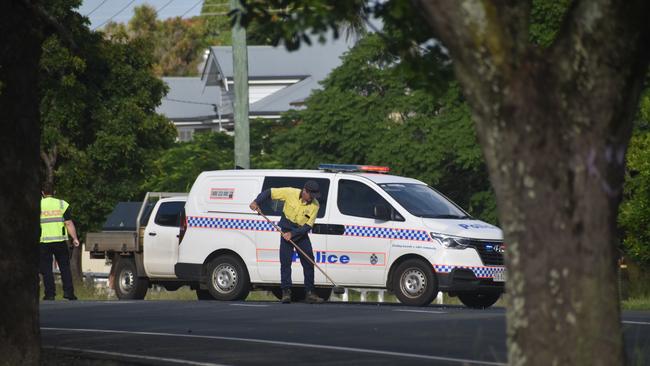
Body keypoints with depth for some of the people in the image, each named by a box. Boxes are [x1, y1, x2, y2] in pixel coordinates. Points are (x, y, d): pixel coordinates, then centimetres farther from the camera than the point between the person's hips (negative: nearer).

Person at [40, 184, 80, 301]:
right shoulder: (62, 204, 2)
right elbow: (69, 223, -3)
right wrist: (75, 238, 2)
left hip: (44, 242, -1)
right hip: (60, 241, 1)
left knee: (46, 269, 4)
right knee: (65, 267, 8)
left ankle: (50, 294, 0)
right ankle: (68, 292, 2)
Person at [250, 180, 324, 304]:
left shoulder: (315, 205, -13)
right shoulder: (290, 193, -17)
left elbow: (308, 226, -13)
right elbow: (269, 192, -8)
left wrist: (293, 234, -23)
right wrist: (256, 202, -22)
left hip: (301, 233, 2)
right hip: (286, 230, -2)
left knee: (309, 262, 0)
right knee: (285, 261, -9)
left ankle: (309, 293, 8)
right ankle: (286, 292, -7)